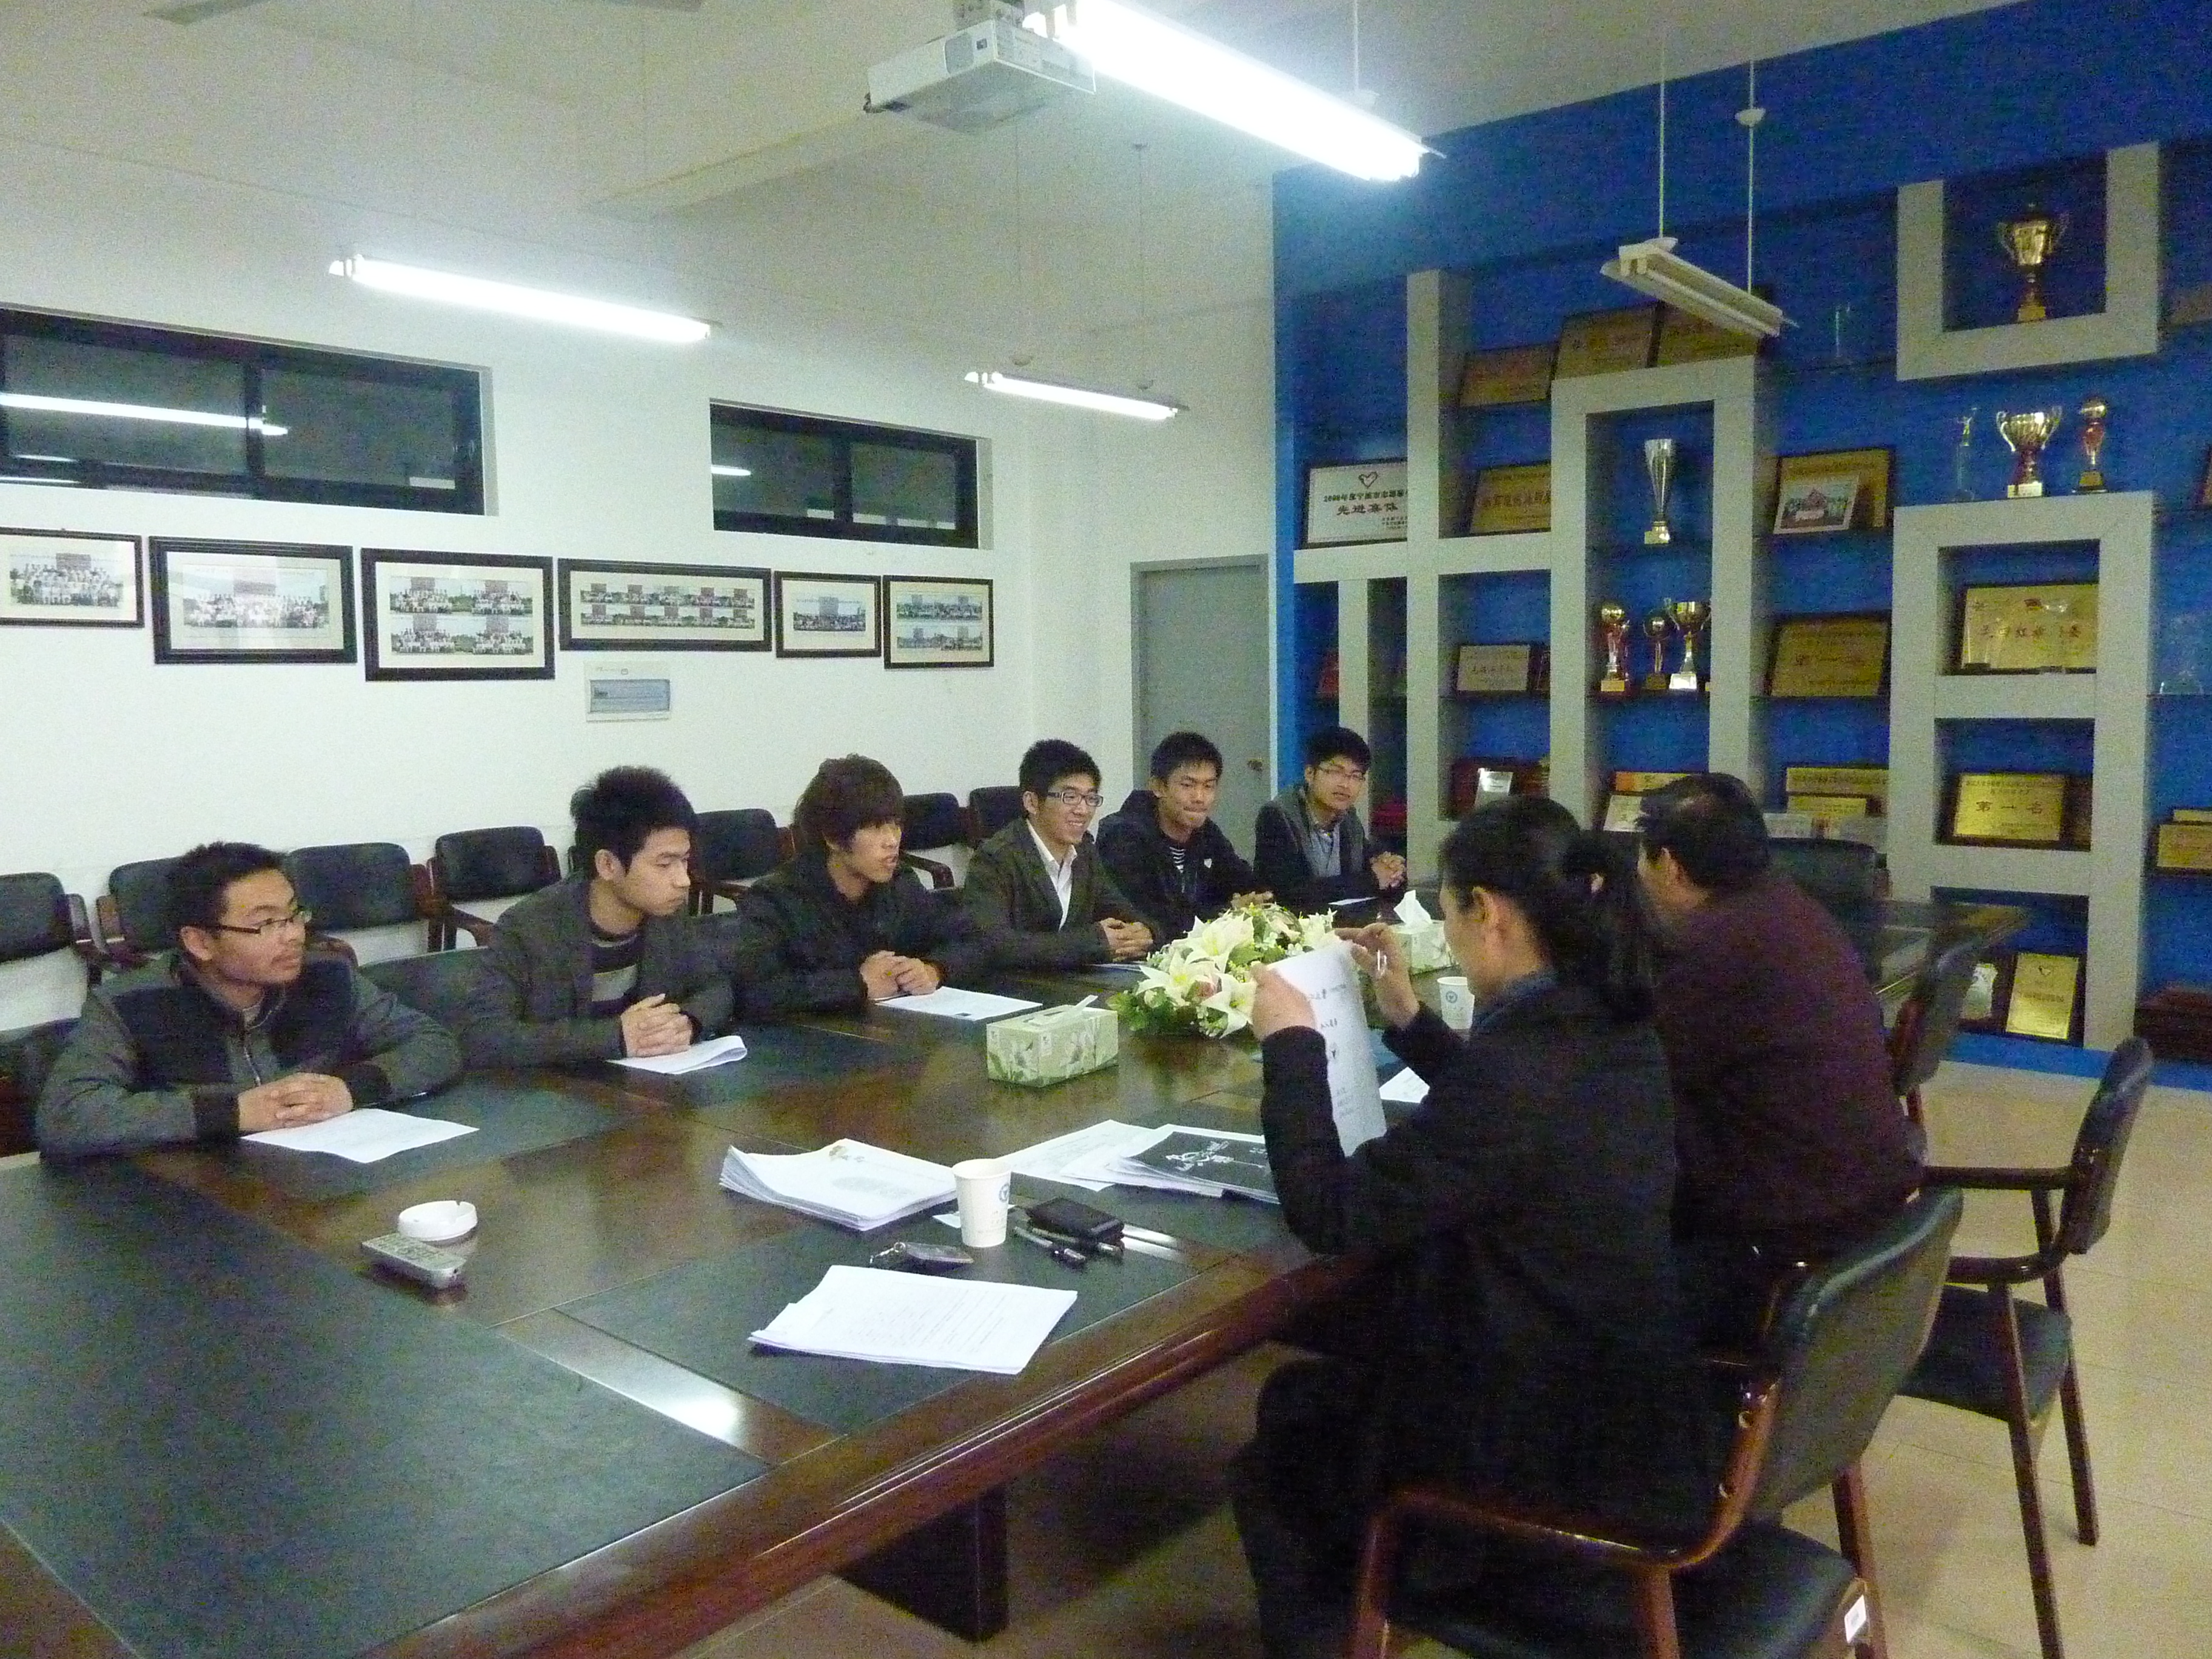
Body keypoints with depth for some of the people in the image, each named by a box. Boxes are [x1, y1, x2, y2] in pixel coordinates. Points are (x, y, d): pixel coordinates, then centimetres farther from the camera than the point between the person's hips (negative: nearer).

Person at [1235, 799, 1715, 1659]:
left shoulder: (1515, 1066, -30)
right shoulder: (1615, 1033, -2)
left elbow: (1331, 1214, -23)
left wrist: (1291, 1045, -13)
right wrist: (1409, 1020, 12)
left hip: (1550, 1459, -8)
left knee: (1279, 1442, 17)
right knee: (1316, 1392, 25)